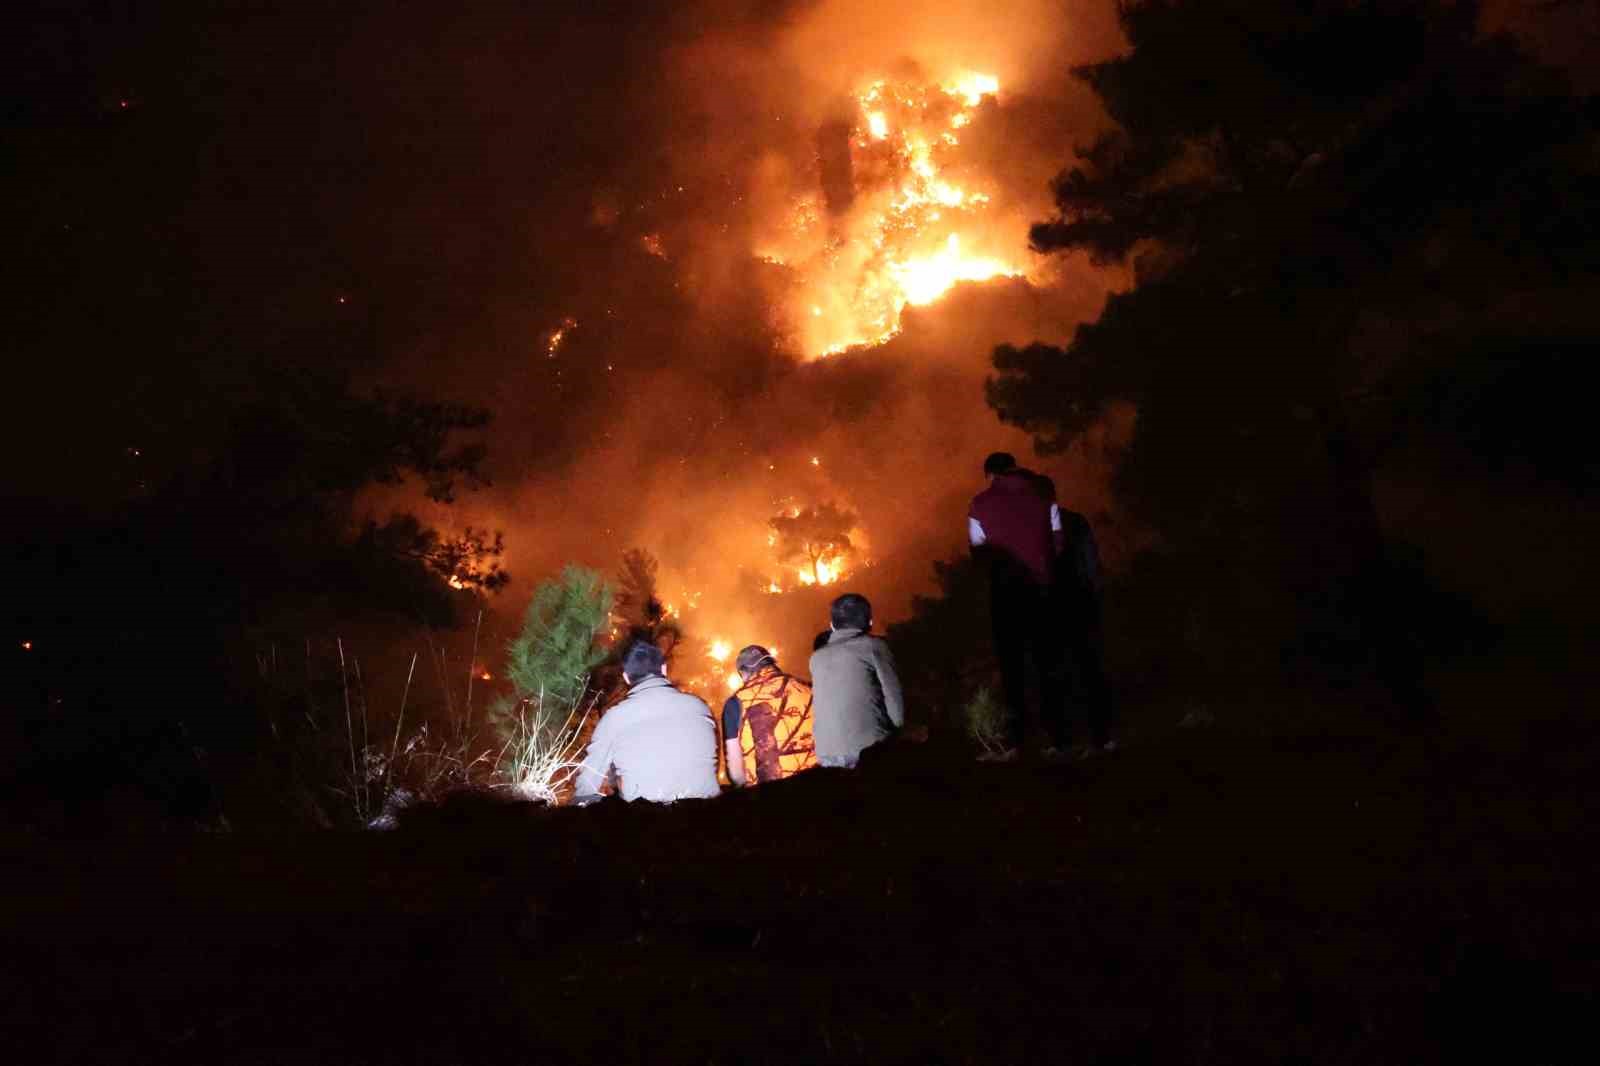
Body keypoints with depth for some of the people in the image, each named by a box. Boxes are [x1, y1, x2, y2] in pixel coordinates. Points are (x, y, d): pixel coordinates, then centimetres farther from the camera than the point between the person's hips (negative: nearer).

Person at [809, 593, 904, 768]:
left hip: (826, 754, 4)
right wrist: (896, 733, 13)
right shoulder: (873, 646, 5)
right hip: (869, 748, -4)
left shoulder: (817, 657, 19)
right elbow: (893, 697, 2)